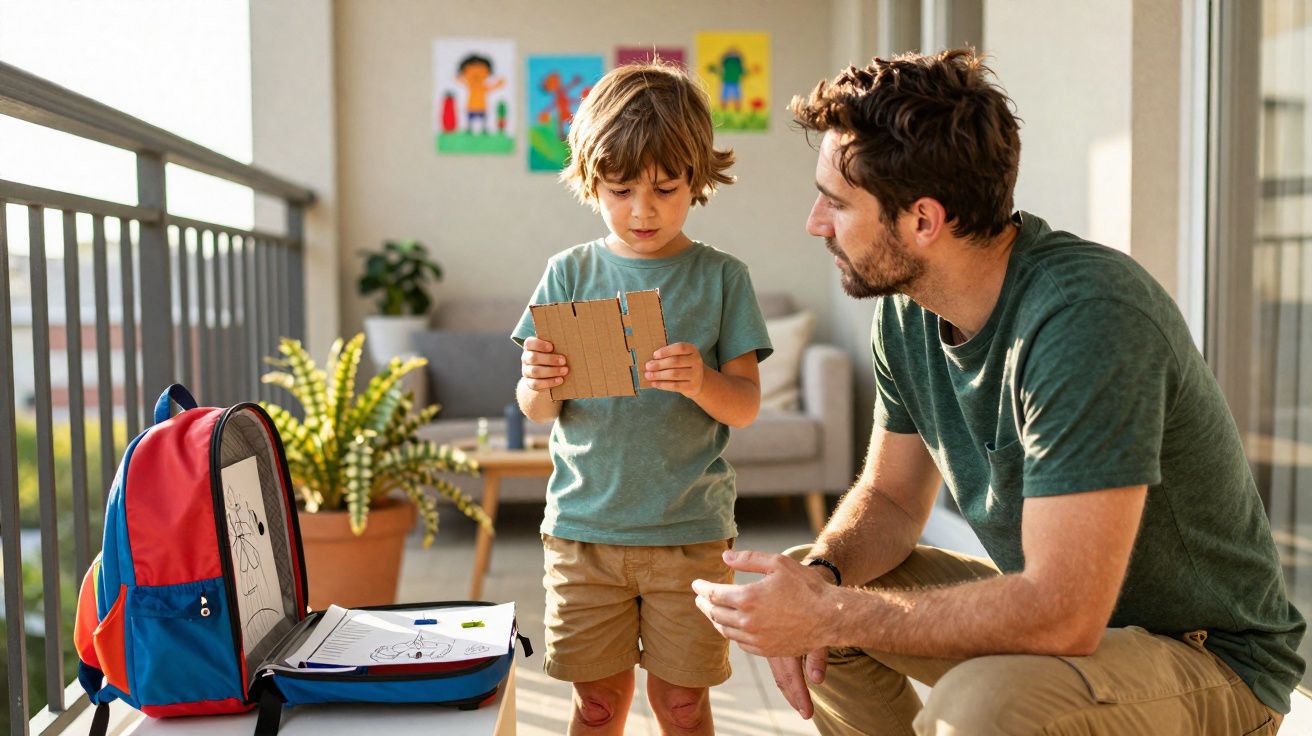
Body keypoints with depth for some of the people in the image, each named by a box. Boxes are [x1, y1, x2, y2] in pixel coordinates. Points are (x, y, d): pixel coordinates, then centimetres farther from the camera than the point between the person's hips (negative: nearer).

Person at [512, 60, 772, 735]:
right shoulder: (569, 274, 3)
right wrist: (538, 382, -21)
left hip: (689, 529, -1)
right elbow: (537, 411, 2)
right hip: (582, 523, 1)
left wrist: (700, 382, -24)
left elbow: (746, 404, -3)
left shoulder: (721, 277, 0)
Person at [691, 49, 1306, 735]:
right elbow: (890, 498, 6)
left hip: (1209, 660, -7)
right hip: (1049, 606, 7)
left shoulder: (1085, 318, -30)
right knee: (799, 584, 1)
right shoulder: (905, 308, -5)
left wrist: (830, 615, -28)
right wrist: (822, 572, -15)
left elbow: (1062, 614, -33)